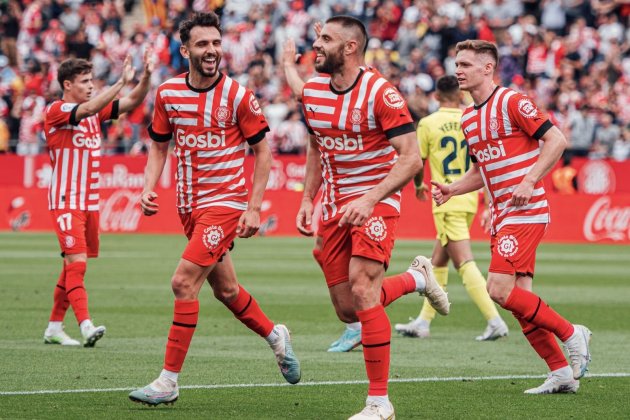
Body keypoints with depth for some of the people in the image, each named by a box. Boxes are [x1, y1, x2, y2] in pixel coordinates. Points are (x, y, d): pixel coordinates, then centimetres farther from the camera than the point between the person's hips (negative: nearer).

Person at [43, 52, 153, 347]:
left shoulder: (95, 111, 12)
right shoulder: (55, 111, -10)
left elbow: (133, 101, 7)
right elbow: (89, 108, -28)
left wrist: (146, 77, -11)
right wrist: (122, 81, -33)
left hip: (90, 201, 8)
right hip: (66, 201, -8)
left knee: (73, 265, 10)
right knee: (77, 262, -16)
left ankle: (54, 327, 17)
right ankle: (86, 326, -25)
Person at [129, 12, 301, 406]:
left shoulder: (238, 96, -11)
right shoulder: (168, 94, 2)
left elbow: (263, 152, -4)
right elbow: (159, 147, 14)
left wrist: (254, 208, -9)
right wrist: (149, 188, -3)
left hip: (225, 202, -6)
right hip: (189, 204, 6)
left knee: (184, 282, -15)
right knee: (225, 289, 16)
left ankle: (169, 381, -10)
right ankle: (275, 335, 43)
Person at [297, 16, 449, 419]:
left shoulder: (380, 94, -17)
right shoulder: (312, 92, 4)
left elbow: (411, 159, -20)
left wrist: (369, 199, -30)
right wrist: (307, 199, 11)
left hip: (377, 201, -7)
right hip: (334, 207, 7)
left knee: (362, 290, -23)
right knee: (348, 310, 4)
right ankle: (417, 277, 34)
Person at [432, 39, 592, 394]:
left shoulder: (512, 102, -11)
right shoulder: (468, 118, 15)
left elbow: (557, 139, -15)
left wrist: (529, 181, -22)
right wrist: (451, 190, 7)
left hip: (526, 212, -9)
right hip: (502, 217, 9)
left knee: (500, 289, -18)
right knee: (519, 298, 4)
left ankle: (571, 334, -4)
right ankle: (562, 373, 9)